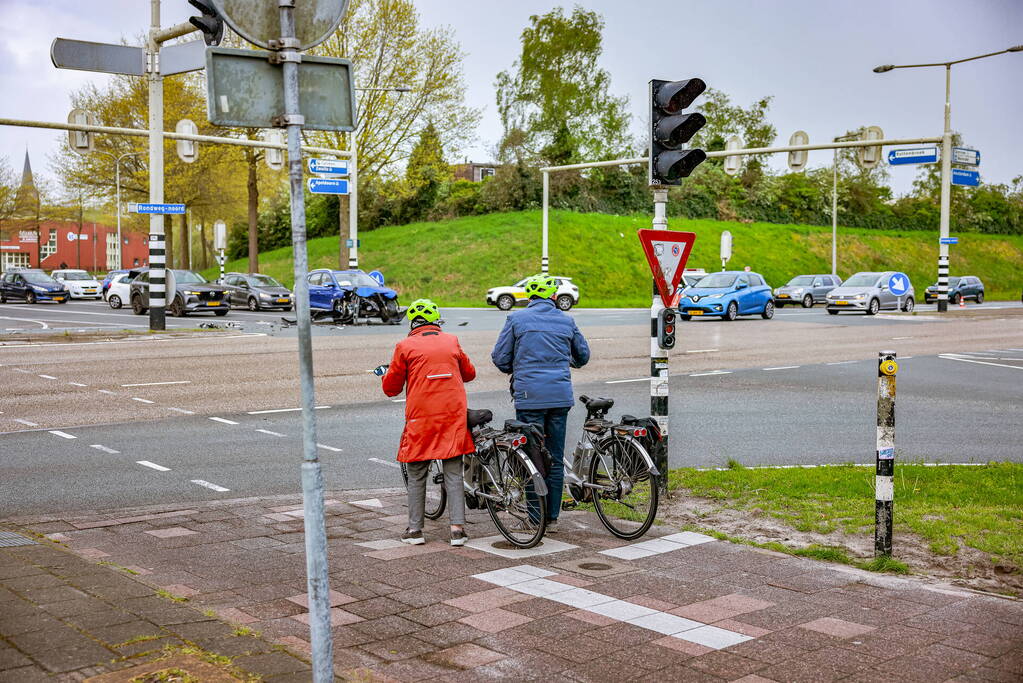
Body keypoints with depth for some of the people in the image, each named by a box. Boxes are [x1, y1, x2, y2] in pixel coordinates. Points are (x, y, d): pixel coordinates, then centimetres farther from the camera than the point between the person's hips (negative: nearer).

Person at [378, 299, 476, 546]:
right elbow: (469, 373, 24)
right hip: (454, 415, 2)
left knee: (416, 475, 9)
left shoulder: (405, 346, 0)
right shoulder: (452, 342, 10)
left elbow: (391, 388, 6)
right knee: (453, 473, 7)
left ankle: (415, 530, 12)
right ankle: (457, 529, 3)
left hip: (421, 417, -2)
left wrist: (384, 373, 27)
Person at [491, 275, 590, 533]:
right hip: (561, 396, 3)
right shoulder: (566, 321, 9)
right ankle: (552, 519, 14)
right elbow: (583, 356, 20)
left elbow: (499, 357, 1)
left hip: (529, 396, -3)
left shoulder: (516, 319, 0)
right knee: (555, 460, 10)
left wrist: (513, 371, 22)